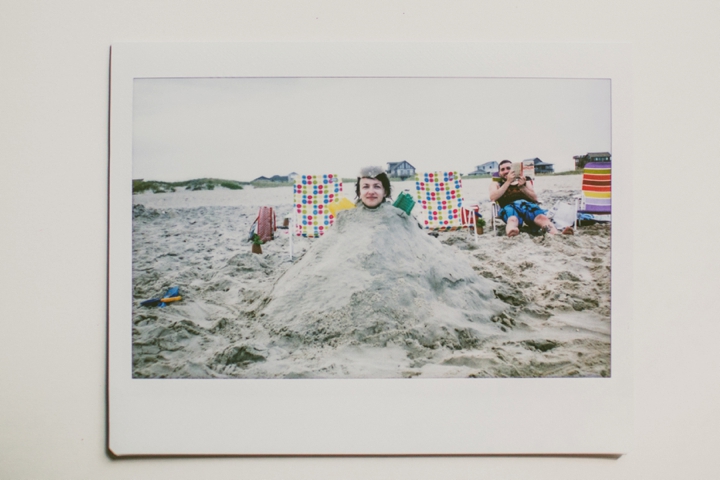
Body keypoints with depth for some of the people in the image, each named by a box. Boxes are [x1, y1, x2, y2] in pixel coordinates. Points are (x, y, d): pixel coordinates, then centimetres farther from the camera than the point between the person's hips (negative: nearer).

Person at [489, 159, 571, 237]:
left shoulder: (524, 180, 32)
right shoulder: (496, 183, 27)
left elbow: (535, 198, 19)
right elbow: (493, 198, 4)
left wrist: (522, 186, 3)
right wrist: (508, 182, 4)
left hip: (528, 204, 3)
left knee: (542, 217, -35)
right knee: (512, 219, -43)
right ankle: (511, 233, -79)